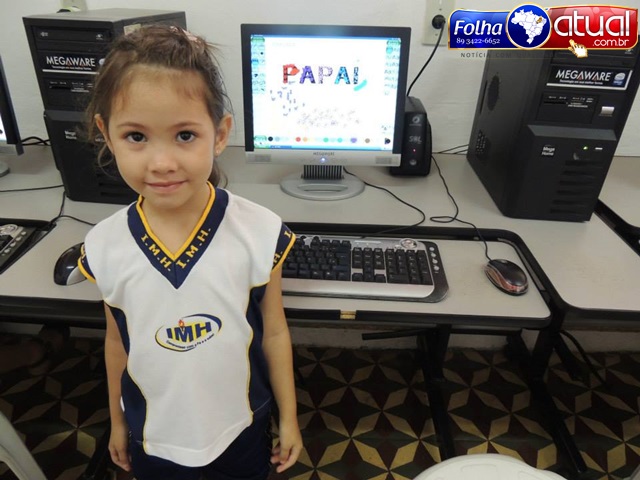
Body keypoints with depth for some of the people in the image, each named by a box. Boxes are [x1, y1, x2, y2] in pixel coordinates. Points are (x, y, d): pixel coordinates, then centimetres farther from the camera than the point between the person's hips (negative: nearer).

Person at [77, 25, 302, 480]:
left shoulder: (260, 232, -24)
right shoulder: (104, 247, -17)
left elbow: (274, 332, -12)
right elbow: (118, 341, -2)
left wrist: (289, 418, -2)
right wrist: (117, 422, 11)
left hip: (242, 426, -1)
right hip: (153, 435, 2)